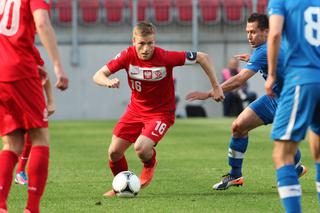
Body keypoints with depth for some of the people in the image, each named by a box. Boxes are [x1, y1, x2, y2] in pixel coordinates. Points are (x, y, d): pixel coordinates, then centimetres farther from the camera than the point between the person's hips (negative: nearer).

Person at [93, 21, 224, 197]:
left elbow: (202, 57, -15)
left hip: (161, 112, -4)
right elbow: (98, 76, -12)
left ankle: (149, 165, 12)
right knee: (114, 152, -3)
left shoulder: (165, 57, -24)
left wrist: (215, 87, -12)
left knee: (141, 148, -27)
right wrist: (108, 82, -36)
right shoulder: (128, 56, -15)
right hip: (136, 109, 4)